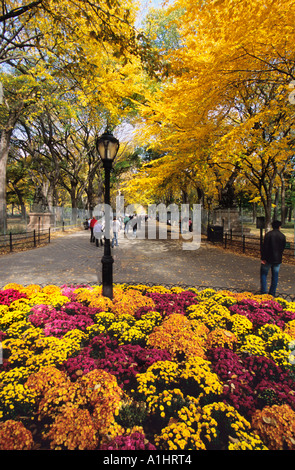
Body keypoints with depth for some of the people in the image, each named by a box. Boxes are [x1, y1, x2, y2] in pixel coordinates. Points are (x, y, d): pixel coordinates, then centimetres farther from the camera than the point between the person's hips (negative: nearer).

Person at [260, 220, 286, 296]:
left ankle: (264, 292, 3)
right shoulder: (283, 236, 1)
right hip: (278, 259, 3)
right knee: (275, 276, 11)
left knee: (263, 274, 9)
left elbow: (264, 247, -15)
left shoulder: (268, 234, -11)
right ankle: (272, 293, 17)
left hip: (268, 259, -3)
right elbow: (283, 248, 8)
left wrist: (263, 258, -10)